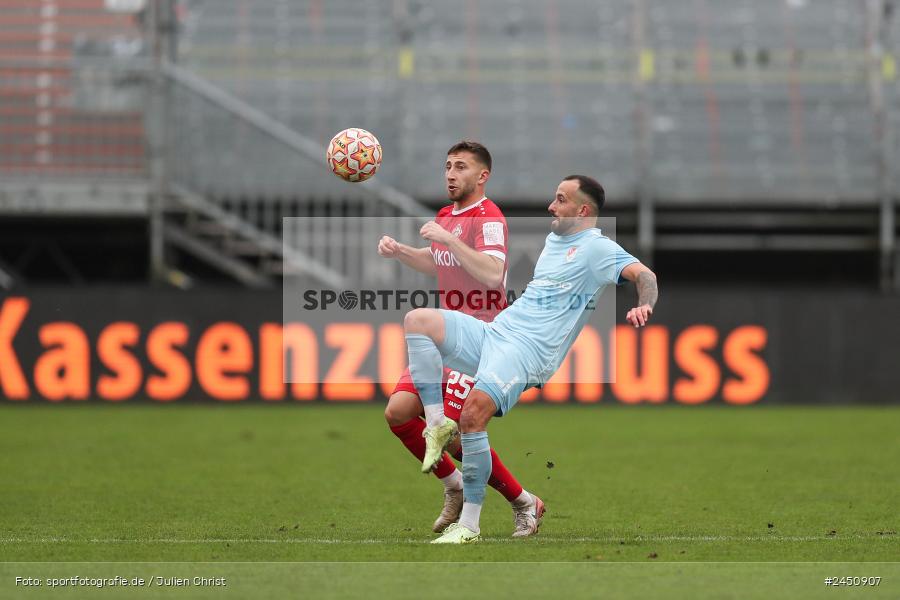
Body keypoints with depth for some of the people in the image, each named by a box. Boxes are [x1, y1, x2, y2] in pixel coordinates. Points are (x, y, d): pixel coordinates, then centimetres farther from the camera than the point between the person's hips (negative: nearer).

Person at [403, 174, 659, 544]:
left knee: (473, 413, -28)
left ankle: (469, 525, -22)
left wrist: (643, 306, -37)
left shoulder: (596, 248, -4)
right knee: (417, 320, -7)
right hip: (494, 332, 9)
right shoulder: (554, 239, 23)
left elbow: (643, 275, -18)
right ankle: (438, 425, -11)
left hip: (528, 351, -9)